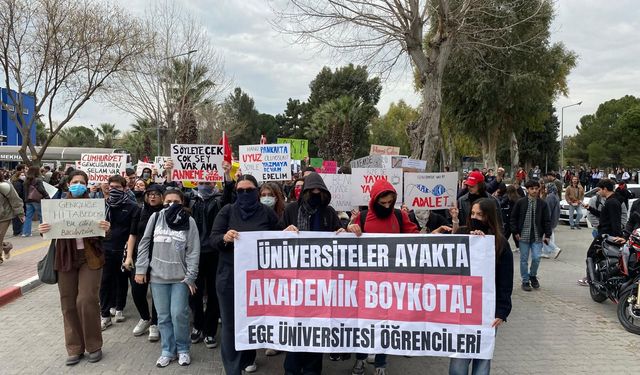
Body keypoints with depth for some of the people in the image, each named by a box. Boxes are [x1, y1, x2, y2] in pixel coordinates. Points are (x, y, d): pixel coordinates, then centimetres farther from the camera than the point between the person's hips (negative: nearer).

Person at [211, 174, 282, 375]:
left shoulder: (267, 213, 2)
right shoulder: (227, 211, 1)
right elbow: (213, 239, -5)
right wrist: (225, 238, -26)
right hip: (230, 276, -1)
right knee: (231, 323, 0)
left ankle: (248, 358, 39)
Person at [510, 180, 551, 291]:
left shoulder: (543, 204, 1)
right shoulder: (520, 202, -2)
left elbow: (547, 220, 5)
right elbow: (513, 218, 3)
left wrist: (547, 234, -1)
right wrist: (515, 232, -3)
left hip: (537, 236, 1)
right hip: (523, 235, 0)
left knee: (536, 258, -4)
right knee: (524, 259, 5)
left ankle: (533, 275, 24)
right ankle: (525, 281, 18)